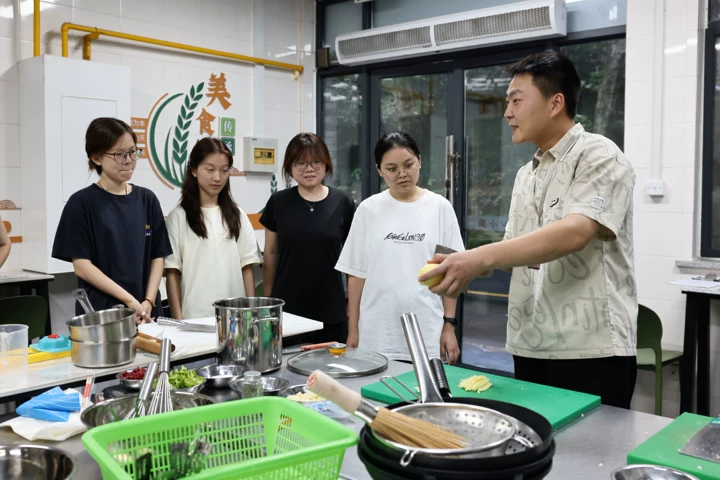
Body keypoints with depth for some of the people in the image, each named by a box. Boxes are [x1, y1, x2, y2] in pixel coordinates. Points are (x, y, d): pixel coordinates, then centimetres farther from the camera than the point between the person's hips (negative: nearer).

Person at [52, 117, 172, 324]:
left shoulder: (147, 199, 6)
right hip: (99, 312, -3)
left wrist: (148, 301, -8)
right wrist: (129, 300, -15)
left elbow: (157, 257, 5)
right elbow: (82, 265, -9)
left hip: (145, 311, 3)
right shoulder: (81, 203, -5)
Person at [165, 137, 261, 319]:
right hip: (195, 316, -3)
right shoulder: (179, 216, -2)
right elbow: (172, 272, -3)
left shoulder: (237, 215, 7)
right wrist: (178, 319, -7)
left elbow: (247, 267, 7)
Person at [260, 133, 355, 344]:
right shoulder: (279, 203, 2)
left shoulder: (342, 203, 0)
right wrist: (268, 300, 8)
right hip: (286, 310, 0)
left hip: (331, 312, 0)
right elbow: (270, 254, 8)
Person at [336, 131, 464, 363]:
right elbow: (356, 273, 5)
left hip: (427, 334, 0)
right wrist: (353, 330, 3)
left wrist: (449, 325, -1)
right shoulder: (368, 210, 2)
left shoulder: (440, 207, 1)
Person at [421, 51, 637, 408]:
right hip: (529, 347, 7)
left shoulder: (598, 156, -8)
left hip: (590, 350, -7)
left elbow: (575, 233, -24)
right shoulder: (526, 175, 16)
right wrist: (467, 266, -4)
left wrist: (480, 257, -30)